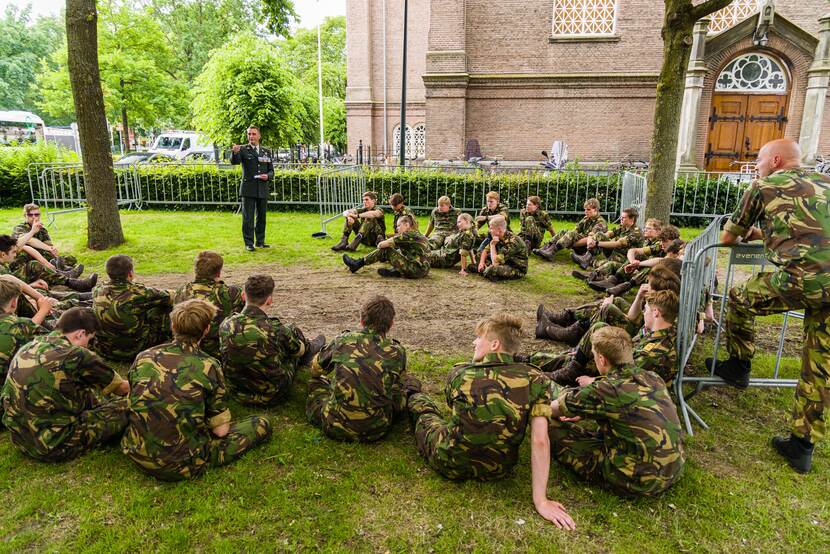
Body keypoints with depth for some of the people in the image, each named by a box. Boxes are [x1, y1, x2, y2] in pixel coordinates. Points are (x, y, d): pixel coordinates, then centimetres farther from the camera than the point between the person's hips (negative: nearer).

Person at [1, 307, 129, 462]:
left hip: (18, 437, 8)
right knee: (127, 407, -3)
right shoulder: (76, 355, -18)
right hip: (54, 446, -8)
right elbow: (121, 388, -1)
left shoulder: (29, 346, 2)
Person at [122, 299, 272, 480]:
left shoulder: (143, 357, -2)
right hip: (179, 465, -5)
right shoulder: (208, 366, -13)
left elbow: (133, 405, 13)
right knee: (262, 424, 3)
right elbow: (220, 431, -9)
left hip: (136, 453, 6)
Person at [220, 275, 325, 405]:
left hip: (237, 394, 4)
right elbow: (300, 349, -6)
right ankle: (310, 348, 46)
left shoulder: (226, 325, -15)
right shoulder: (276, 330, -27)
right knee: (294, 332, 13)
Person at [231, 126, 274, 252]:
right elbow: (234, 162, -16)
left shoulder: (266, 151, 13)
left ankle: (260, 242, 21)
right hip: (248, 189, -4)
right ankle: (249, 243, 3)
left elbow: (271, 171, 15)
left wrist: (267, 176, -8)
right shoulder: (243, 150, 2)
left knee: (261, 217, 10)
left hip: (263, 189, 4)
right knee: (248, 217, -2)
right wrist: (235, 152, -38)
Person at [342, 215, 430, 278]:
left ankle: (358, 264, 5)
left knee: (386, 250, -4)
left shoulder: (409, 235, -11)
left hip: (417, 270, -9)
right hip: (422, 269, 9)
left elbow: (382, 244, -9)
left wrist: (379, 245, 11)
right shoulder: (414, 235, 17)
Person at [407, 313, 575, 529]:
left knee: (423, 406, 28)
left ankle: (411, 396, 61)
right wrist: (540, 500, -16)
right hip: (498, 471, 2)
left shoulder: (459, 374, -19)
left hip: (450, 465, -1)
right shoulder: (536, 380, -18)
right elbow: (540, 442, -23)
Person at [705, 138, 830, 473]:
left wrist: (748, 233, 40)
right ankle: (802, 446, 24)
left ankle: (738, 367, 34)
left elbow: (727, 239, 18)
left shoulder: (764, 186, 10)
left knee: (739, 298, 24)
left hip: (801, 278, -6)